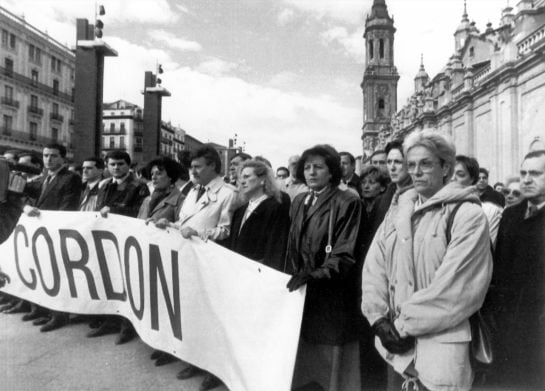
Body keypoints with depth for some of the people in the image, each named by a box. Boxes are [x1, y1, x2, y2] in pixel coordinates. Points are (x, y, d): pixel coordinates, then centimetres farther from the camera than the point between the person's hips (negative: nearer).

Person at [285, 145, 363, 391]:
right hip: (301, 294, 6)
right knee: (301, 365, 12)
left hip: (333, 297, -5)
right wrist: (292, 276, 6)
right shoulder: (299, 202, 10)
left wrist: (315, 274, -27)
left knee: (334, 369, 6)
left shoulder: (347, 203, -10)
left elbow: (345, 255, -15)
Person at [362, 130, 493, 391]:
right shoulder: (397, 210, 7)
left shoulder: (468, 215, -9)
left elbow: (454, 287, -16)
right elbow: (374, 266, 2)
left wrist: (405, 325, -14)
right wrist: (379, 318, -10)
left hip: (440, 343, -4)